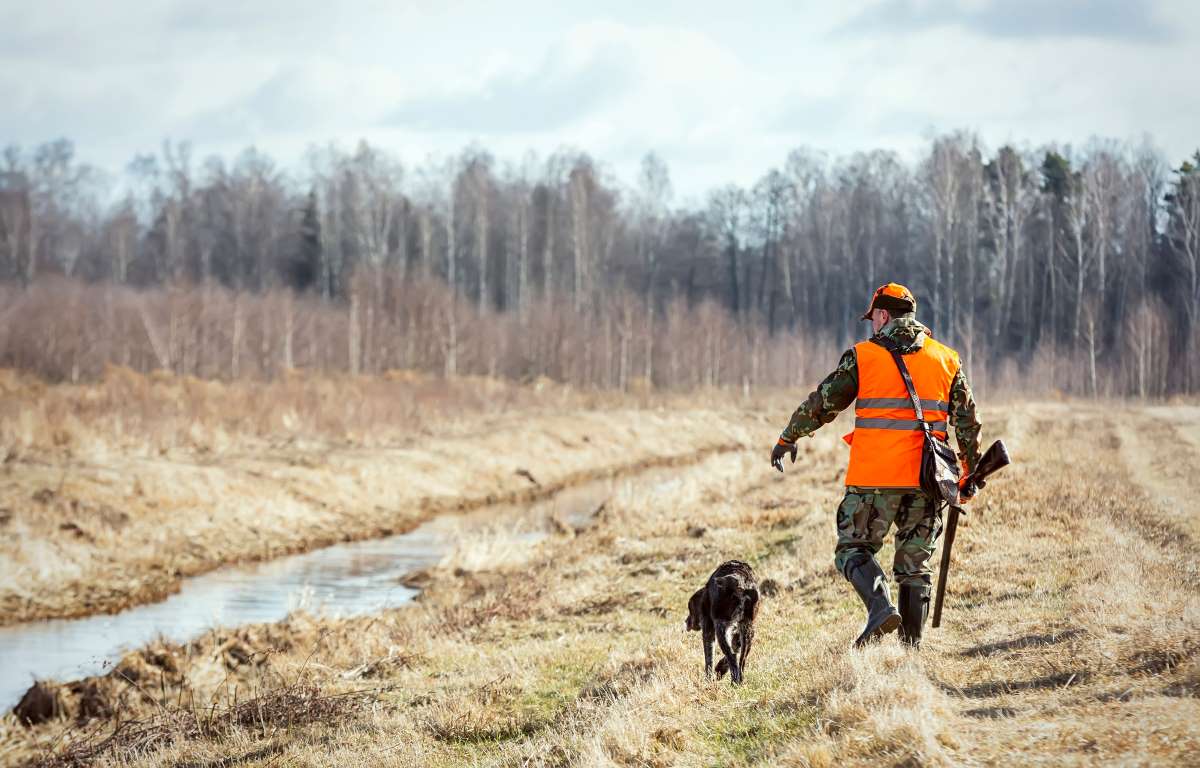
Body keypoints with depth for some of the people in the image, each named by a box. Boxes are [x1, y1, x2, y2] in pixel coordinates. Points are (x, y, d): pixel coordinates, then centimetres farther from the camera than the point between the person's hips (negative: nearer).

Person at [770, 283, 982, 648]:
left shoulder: (863, 355, 0)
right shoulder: (946, 358, 10)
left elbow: (823, 402, 7)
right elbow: (967, 419, 15)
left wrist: (789, 437, 21)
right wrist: (971, 469, 25)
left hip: (874, 475, -3)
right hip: (925, 478, 3)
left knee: (853, 549, 6)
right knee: (915, 562, 11)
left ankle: (881, 607, -19)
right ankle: (911, 643, 9)